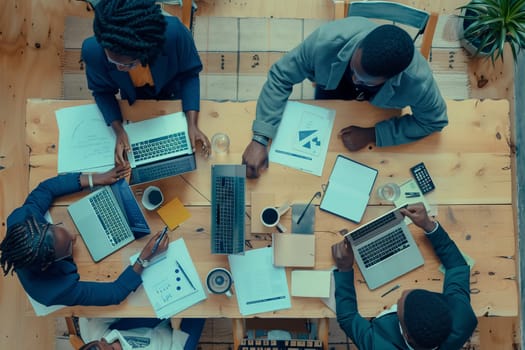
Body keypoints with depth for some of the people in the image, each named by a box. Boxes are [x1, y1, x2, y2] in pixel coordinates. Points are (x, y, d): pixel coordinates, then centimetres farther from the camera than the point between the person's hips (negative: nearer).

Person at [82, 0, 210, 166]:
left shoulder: (174, 32, -45)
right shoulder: (93, 51, -38)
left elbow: (189, 74, -24)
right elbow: (102, 91, -16)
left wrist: (192, 124, -34)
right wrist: (118, 130, -31)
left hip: (172, 93, 0)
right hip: (134, 101, 1)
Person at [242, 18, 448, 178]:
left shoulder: (418, 81, -44)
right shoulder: (327, 40, -46)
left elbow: (434, 121, -24)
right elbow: (281, 76, -33)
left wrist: (372, 134, -34)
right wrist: (260, 138, -42)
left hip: (378, 110, 0)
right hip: (331, 90, 1)